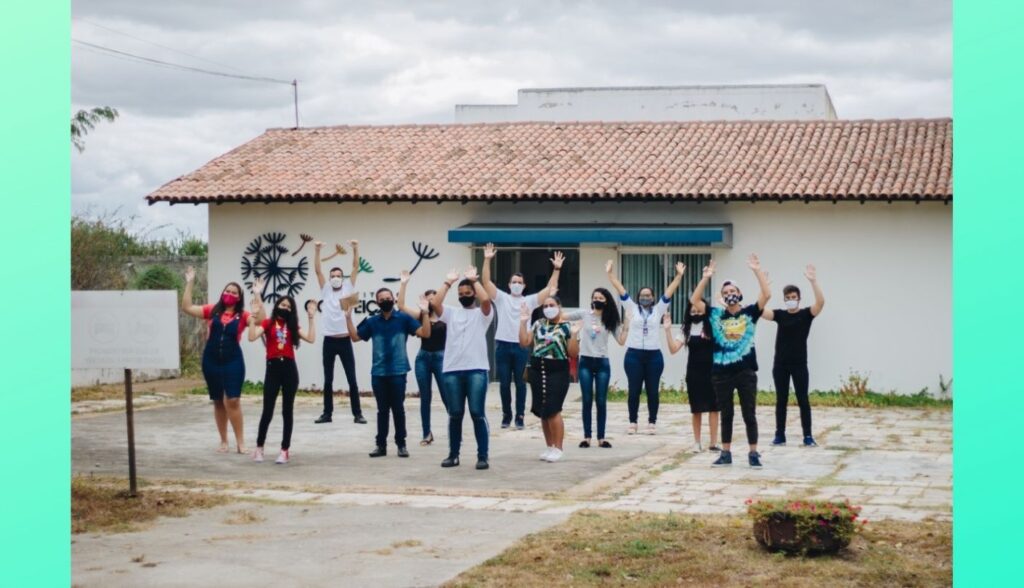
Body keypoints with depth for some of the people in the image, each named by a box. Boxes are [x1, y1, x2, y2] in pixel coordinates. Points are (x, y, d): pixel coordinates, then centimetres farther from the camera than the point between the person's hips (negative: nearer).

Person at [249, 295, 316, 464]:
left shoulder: (293, 326, 11)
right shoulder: (268, 323, 4)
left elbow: (311, 339, -2)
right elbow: (252, 337, -11)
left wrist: (311, 318, -2)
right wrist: (253, 315, -14)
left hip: (289, 368, 2)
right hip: (273, 368, -2)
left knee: (287, 411, 5)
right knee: (268, 411, -2)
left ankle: (285, 450, 10)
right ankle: (259, 448, 12)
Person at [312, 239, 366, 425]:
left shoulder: (348, 288, 6)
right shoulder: (325, 290, 8)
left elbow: (356, 267, 0)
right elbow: (317, 270, 1)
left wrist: (356, 249, -9)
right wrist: (317, 250, -8)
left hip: (345, 340, -1)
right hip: (329, 341, 1)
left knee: (352, 380, 1)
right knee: (328, 380, 7)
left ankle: (357, 413, 6)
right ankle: (327, 413, 14)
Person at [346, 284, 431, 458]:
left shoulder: (404, 318, -2)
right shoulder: (372, 322, 7)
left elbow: (425, 333, -8)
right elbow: (355, 337, 12)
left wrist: (424, 313, -20)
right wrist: (348, 318, 3)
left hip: (397, 372, -3)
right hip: (378, 373, 3)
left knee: (398, 409, 3)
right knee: (382, 410, 8)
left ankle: (401, 444, 11)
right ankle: (381, 445, 13)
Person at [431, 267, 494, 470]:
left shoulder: (482, 313, 7)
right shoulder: (451, 312, 15)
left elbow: (486, 299, -15)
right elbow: (434, 303, -3)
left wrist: (474, 280, -4)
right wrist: (448, 282, 2)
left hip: (476, 370, -3)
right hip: (452, 371, 3)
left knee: (477, 413, -4)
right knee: (455, 414, 8)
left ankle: (482, 456, 0)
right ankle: (453, 454, 16)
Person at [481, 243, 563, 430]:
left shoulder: (530, 301, 9)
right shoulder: (501, 298, 6)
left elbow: (550, 288, 3)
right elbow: (486, 282, -4)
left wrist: (557, 269, -7)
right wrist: (487, 260, -14)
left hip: (521, 347, 0)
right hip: (503, 346, 0)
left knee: (520, 383, 4)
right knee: (504, 383, 5)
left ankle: (519, 416, 11)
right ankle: (506, 415, 18)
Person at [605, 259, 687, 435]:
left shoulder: (658, 309, 7)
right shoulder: (632, 308, 7)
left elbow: (670, 291, 2)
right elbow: (621, 290, 3)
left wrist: (679, 275, -6)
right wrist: (610, 274, -1)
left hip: (653, 355, 0)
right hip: (634, 354, 0)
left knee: (652, 391, 4)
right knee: (634, 391, 4)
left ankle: (652, 423, 11)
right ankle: (633, 422, 12)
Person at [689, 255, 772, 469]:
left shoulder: (750, 312, 1)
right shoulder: (716, 314, 4)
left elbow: (767, 295, -11)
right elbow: (694, 300, -3)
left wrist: (757, 270, -13)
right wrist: (706, 277, -7)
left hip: (746, 372, -2)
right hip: (721, 373, 2)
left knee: (749, 414, 4)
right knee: (726, 415, 11)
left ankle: (753, 454, 10)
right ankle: (726, 453, 18)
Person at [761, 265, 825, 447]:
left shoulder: (806, 314, -1)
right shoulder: (779, 314, 5)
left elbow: (820, 302, -17)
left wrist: (813, 281, -28)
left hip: (799, 364, -2)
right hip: (780, 364, 2)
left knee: (803, 399, 0)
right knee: (781, 400, 6)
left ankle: (808, 436, 5)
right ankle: (780, 435, 11)